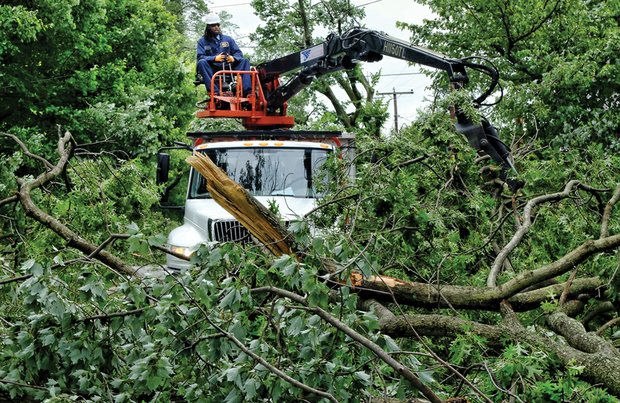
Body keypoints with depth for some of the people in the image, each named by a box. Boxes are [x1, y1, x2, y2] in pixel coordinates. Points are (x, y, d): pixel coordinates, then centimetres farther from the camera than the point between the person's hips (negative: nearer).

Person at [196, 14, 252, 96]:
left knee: (244, 61, -17)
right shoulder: (202, 41, 10)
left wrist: (233, 58, -15)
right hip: (212, 70, -3)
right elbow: (200, 57, -5)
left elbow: (238, 53, 11)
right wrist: (214, 58, -24)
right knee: (202, 62, -32)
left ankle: (247, 90, -35)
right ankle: (214, 91, -47)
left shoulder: (228, 39, 18)